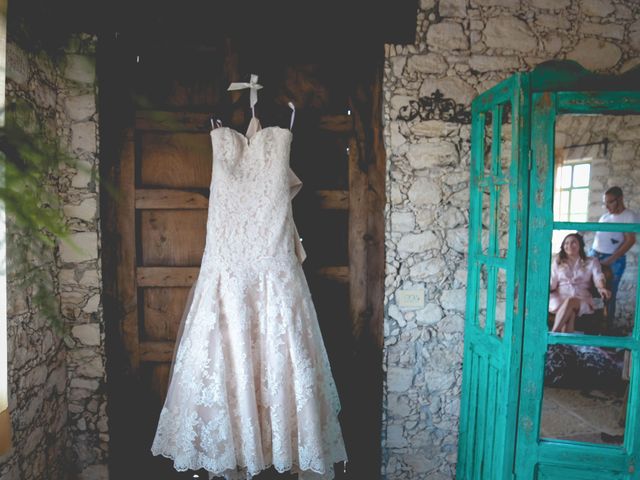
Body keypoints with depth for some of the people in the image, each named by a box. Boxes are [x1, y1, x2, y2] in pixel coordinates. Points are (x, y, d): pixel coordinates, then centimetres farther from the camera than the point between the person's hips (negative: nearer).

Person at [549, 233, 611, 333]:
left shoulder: (591, 261, 19)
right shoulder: (557, 261, 22)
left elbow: (598, 277, -2)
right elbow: (552, 283, 12)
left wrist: (602, 288, -25)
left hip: (581, 301, -1)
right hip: (559, 298, 1)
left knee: (570, 301, -39)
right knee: (570, 313, -36)